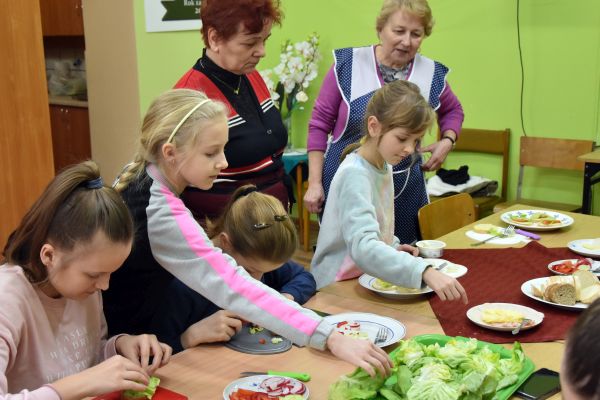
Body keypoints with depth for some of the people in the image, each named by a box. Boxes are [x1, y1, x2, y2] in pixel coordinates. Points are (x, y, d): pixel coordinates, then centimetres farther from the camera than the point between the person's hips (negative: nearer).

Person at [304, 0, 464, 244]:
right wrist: (314, 183, -5)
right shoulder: (348, 64, -6)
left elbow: (453, 111, 20)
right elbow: (319, 124, -2)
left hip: (404, 193, 2)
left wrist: (447, 141, 0)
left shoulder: (432, 74, 0)